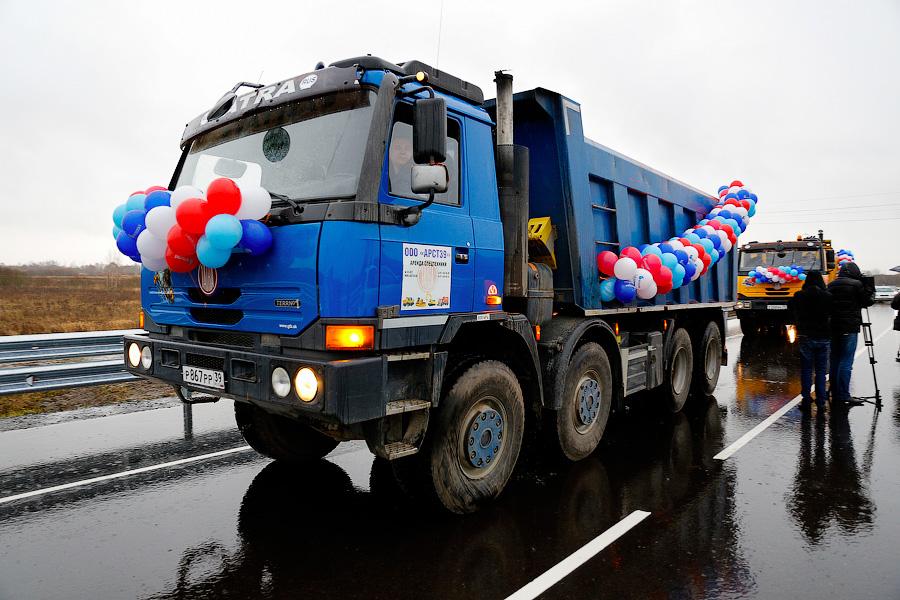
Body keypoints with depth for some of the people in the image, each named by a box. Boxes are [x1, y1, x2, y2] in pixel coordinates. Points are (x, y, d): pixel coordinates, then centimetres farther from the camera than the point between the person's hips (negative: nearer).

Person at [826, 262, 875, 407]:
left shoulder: (831, 285, 10)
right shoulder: (856, 284, -5)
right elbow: (868, 301, 4)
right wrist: (871, 291, 18)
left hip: (833, 328, 6)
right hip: (850, 328, -6)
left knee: (834, 361, 9)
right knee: (846, 362, -6)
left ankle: (835, 396, 13)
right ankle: (843, 396, -7)